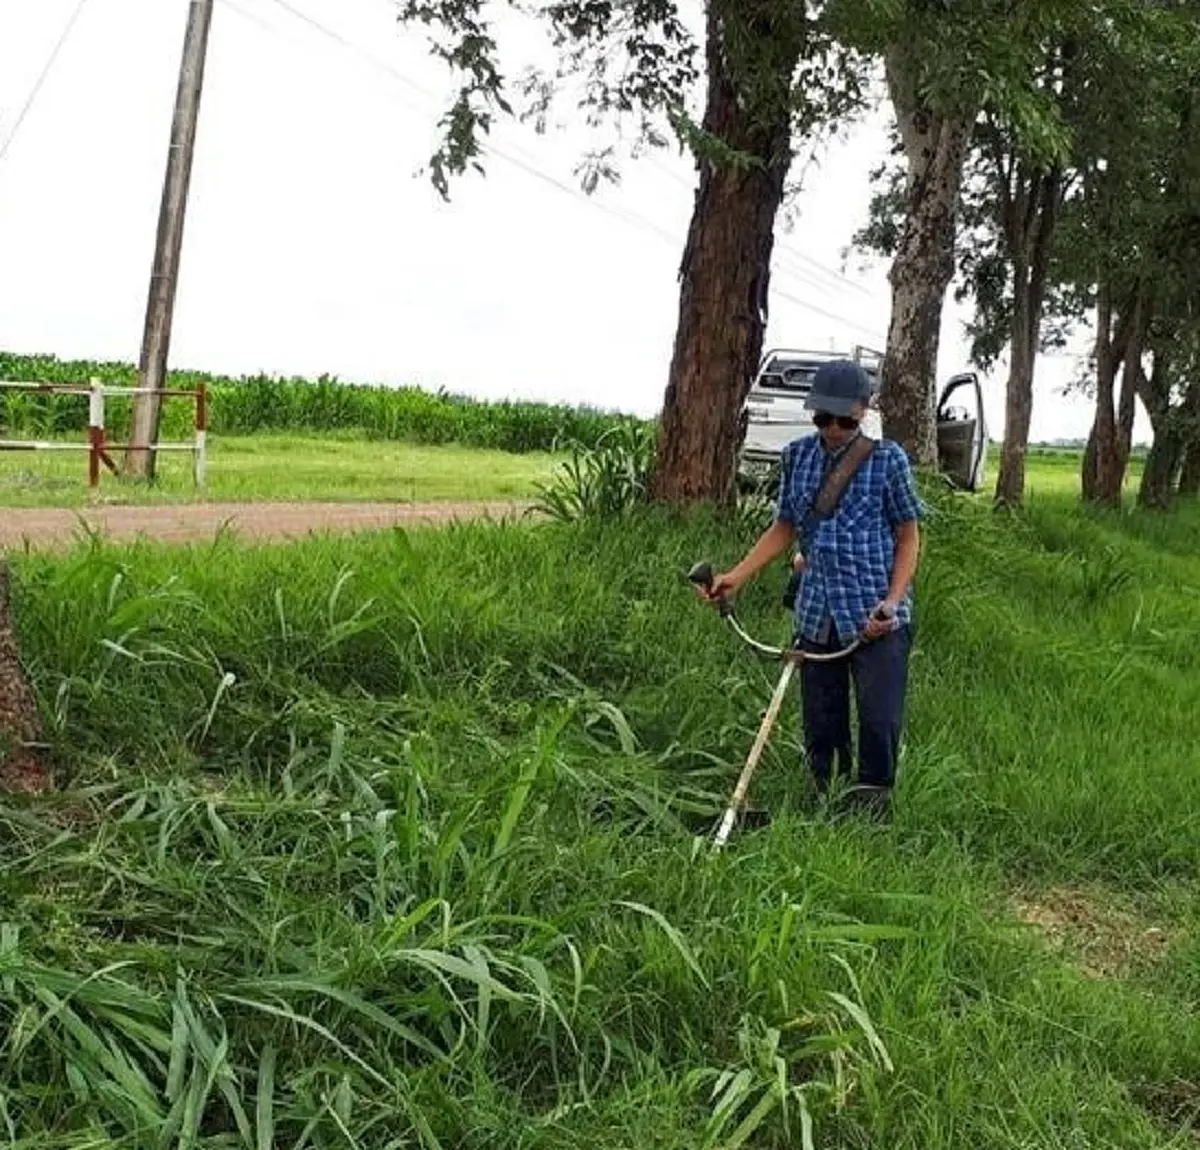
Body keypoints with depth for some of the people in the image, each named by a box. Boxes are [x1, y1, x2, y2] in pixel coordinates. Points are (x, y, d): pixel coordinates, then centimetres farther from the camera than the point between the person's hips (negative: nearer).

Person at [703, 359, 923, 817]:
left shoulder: (887, 458, -3)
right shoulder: (797, 456, 7)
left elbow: (908, 535, 1)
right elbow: (784, 528, 15)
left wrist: (892, 601, -11)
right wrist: (737, 575, 4)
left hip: (877, 619, -4)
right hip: (817, 617, 4)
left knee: (880, 722, -5)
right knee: (821, 728, 9)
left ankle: (871, 807, 10)